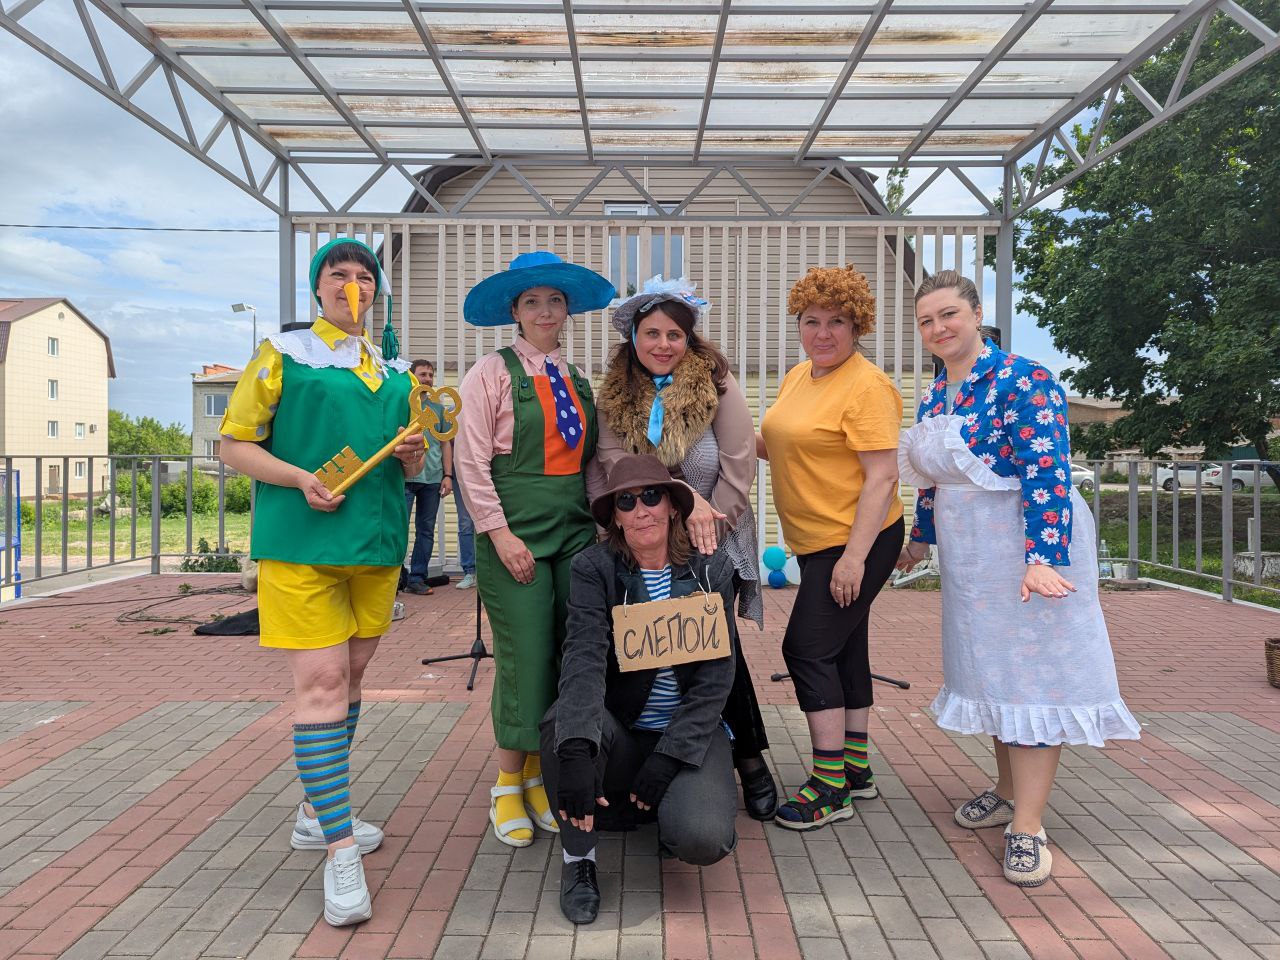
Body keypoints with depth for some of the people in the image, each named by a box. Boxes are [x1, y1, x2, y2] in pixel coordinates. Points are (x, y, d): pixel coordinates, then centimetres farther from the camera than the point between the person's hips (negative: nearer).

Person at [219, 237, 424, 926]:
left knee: (350, 677, 12)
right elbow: (234, 443, -1)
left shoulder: (394, 372, 16)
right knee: (320, 681, -11)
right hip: (301, 541, -5)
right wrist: (302, 479, -17)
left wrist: (412, 452, -2)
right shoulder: (283, 353, 3)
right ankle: (340, 849, -5)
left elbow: (408, 469, 22)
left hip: (376, 543, 6)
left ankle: (318, 813, 28)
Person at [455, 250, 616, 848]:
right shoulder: (493, 372, -2)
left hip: (575, 532, 6)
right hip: (514, 535, -5)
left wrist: (601, 523, 6)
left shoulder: (577, 381, 15)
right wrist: (501, 533, -13)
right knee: (524, 659, -4)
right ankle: (508, 787, 15)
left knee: (569, 658, 6)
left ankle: (540, 777, 22)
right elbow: (472, 462, -8)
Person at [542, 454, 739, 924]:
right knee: (564, 718, -33)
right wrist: (577, 750, -39)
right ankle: (578, 857, -10)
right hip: (616, 731, 0)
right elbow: (584, 656, -24)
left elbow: (715, 678, -8)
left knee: (702, 839, -26)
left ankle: (668, 804, 12)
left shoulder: (712, 571, -4)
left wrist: (669, 756, -18)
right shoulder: (593, 568, -7)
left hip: (687, 731, 0)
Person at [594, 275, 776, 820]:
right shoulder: (616, 394, 2)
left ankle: (750, 758, 13)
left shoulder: (716, 384, -6)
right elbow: (617, 460, -12)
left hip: (714, 541, -2)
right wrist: (685, 500, -21)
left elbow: (738, 465, -8)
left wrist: (708, 531, -12)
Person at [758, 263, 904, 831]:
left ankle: (830, 787, 3)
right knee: (844, 650, 15)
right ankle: (855, 768, 29)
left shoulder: (867, 386, -16)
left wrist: (854, 556, -24)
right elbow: (787, 445, 22)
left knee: (808, 648, -8)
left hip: (856, 540, -9)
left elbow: (882, 475, -20)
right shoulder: (798, 377, 11)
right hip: (818, 542, 9)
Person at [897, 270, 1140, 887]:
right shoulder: (934, 397, 10)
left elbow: (1046, 471, -23)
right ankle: (1009, 789, 29)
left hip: (1027, 542, -8)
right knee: (988, 666, 13)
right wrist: (921, 537, 25)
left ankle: (1027, 824, 1)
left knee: (1030, 668, -5)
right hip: (969, 554, 8)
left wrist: (1043, 557, -30)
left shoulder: (1022, 380, -14)